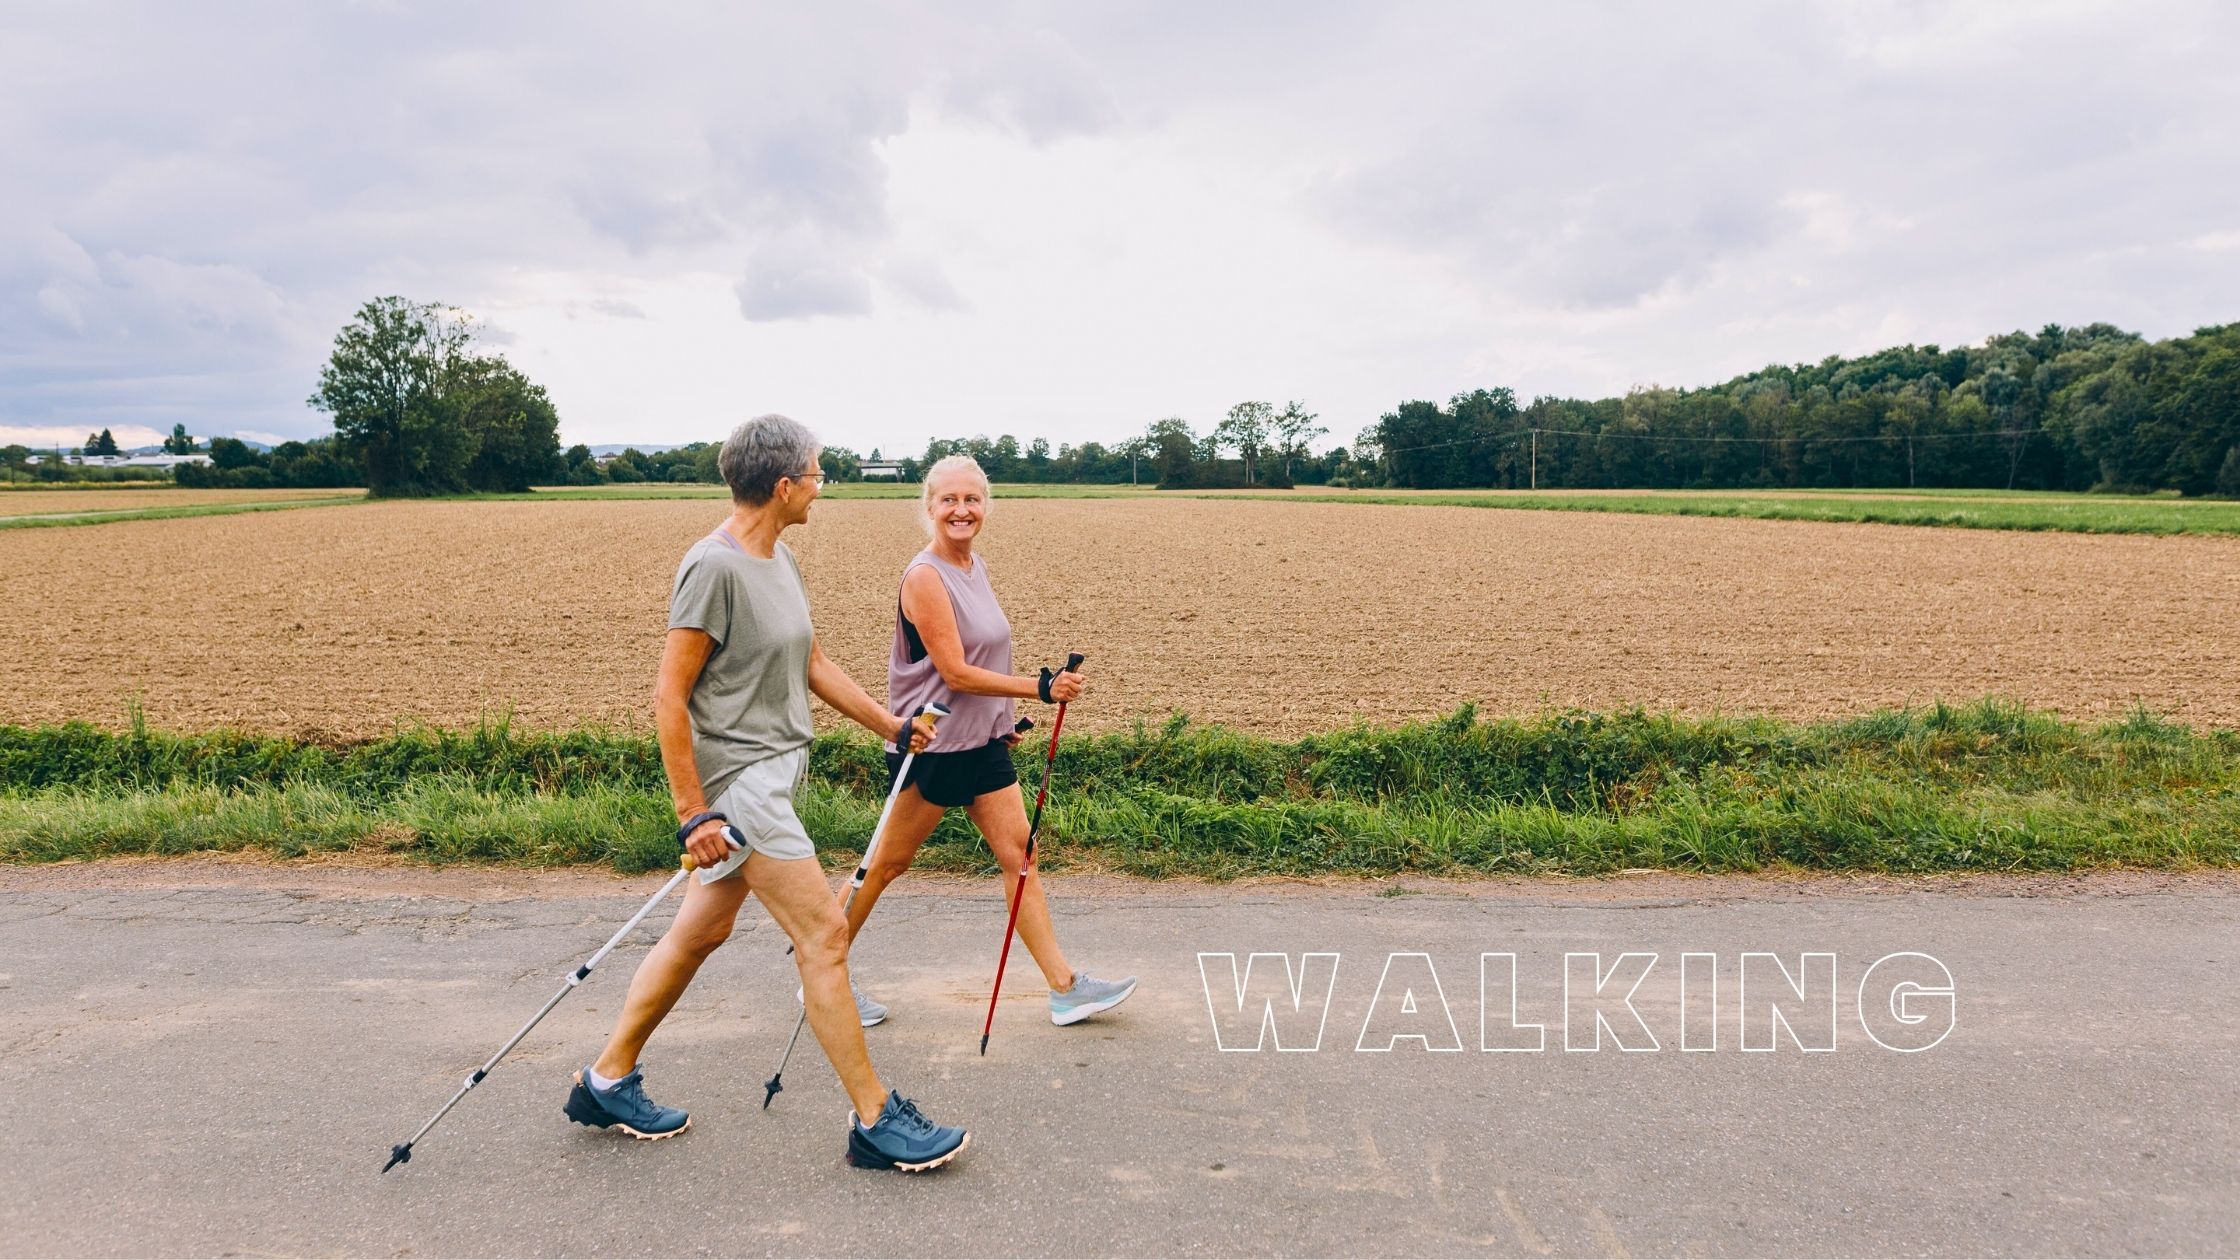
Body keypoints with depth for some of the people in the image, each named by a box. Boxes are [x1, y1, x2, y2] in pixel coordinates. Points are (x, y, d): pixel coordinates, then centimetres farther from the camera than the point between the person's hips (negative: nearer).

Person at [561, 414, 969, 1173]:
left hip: (772, 775, 10)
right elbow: (669, 697, -18)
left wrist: (892, 726, 21)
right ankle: (875, 1121, 5)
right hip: (736, 780, -9)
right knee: (824, 935, -6)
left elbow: (811, 663, 21)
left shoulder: (781, 560, 11)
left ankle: (607, 1081, 33)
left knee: (701, 933, 17)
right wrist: (692, 813, -19)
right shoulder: (714, 567, -18)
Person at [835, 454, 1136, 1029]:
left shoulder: (976, 567, 8)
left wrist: (1001, 720, 22)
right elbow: (955, 673, -22)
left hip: (983, 742, 8)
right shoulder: (925, 576, -17)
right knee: (889, 863, 5)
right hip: (932, 746, -8)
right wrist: (1039, 688, -26)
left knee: (1020, 854, 6)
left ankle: (1066, 988, 11)